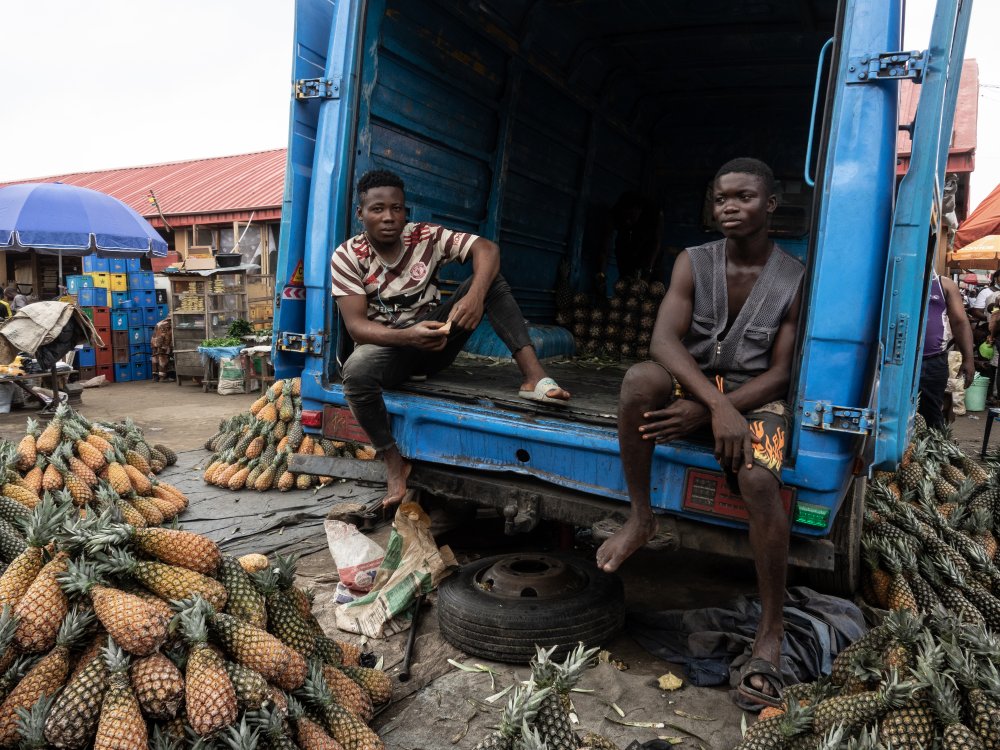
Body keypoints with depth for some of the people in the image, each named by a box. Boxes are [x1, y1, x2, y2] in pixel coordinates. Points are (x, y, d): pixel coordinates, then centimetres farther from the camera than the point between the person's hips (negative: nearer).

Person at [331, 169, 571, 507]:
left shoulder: (426, 236, -7)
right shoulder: (347, 257, -12)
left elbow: (487, 249, -18)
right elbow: (356, 325, -21)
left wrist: (475, 296, -39)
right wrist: (408, 336, -40)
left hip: (434, 340, 2)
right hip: (388, 345, -2)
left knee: (490, 279, -18)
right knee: (356, 371, -39)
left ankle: (534, 376, -29)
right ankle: (395, 463, -18)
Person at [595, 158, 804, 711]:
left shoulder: (795, 280, -2)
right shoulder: (694, 263, 1)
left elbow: (779, 374, -7)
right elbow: (664, 340, -14)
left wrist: (706, 412, -21)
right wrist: (716, 404, -30)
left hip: (755, 396, -1)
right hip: (692, 384, 2)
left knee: (760, 481, -32)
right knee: (640, 377, -33)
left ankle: (770, 633, -13)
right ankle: (639, 519, -18)